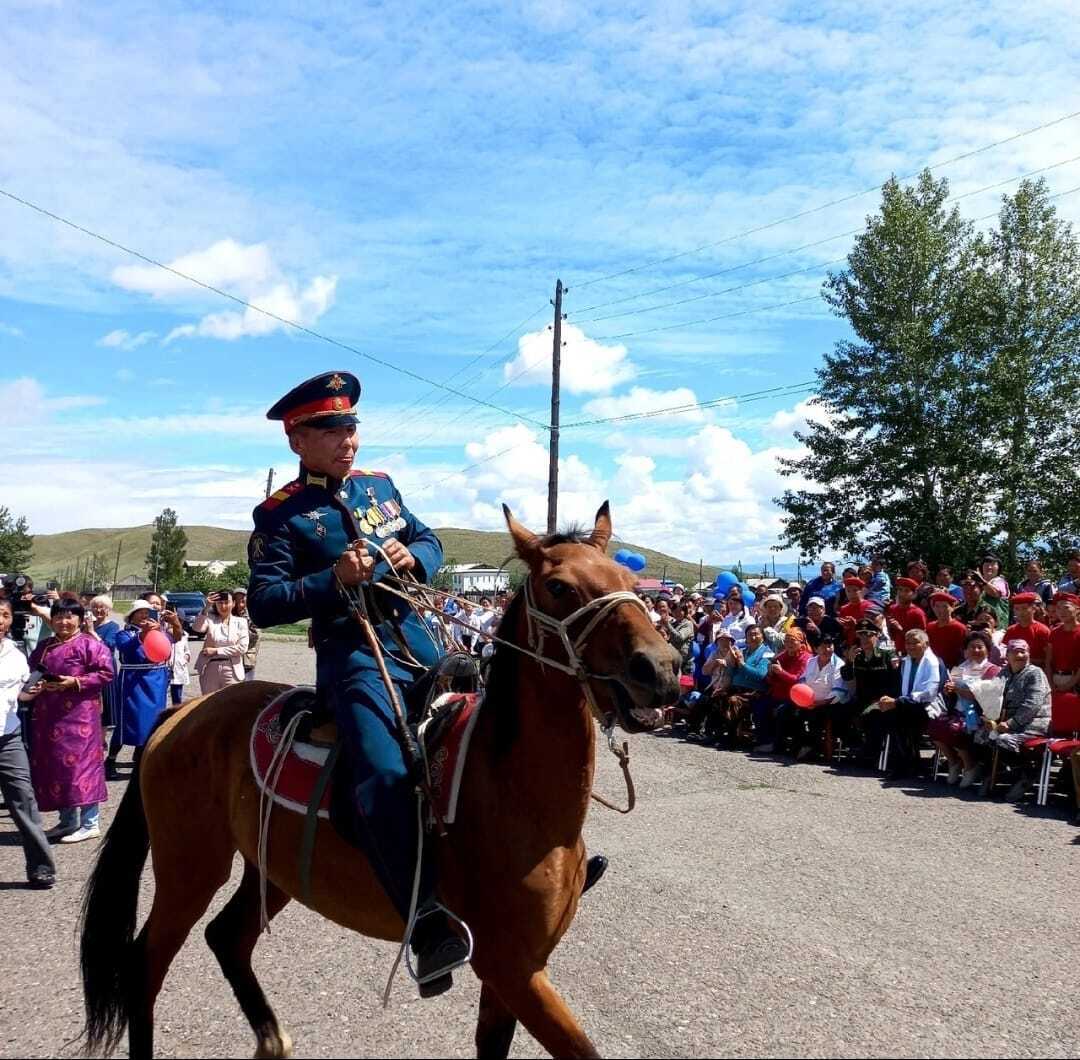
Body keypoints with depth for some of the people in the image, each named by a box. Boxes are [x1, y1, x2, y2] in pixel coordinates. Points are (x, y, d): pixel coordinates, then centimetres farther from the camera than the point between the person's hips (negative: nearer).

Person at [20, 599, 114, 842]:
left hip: (79, 715, -7)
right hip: (48, 716, 8)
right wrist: (34, 686, -1)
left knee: (80, 762, -8)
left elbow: (105, 673, -12)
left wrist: (74, 682, -18)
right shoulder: (43, 647, 14)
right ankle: (67, 820, 22)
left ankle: (90, 823, -1)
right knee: (52, 765, 10)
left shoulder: (89, 644, -6)